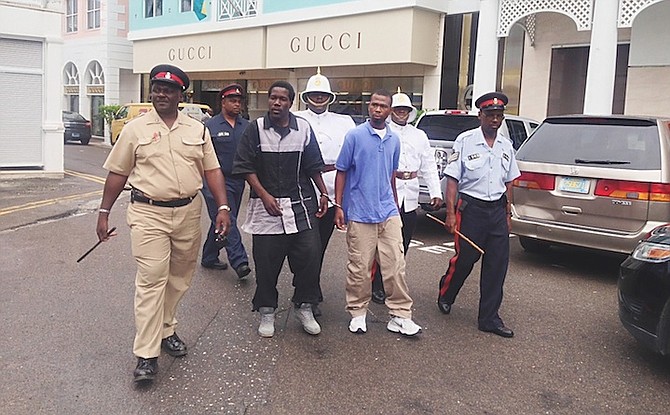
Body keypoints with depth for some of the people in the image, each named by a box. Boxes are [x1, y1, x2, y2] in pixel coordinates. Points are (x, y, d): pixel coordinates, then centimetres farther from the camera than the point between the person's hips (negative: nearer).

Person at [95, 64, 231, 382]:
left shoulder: (197, 129, 9)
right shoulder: (135, 129, 3)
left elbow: (212, 171, 8)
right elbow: (117, 173, 6)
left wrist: (223, 207, -3)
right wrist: (104, 212, 4)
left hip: (188, 213, 3)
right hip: (148, 214, -3)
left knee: (179, 279, 12)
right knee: (151, 280, -7)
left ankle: (165, 330, 31)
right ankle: (146, 355, -3)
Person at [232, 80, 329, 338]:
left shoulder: (303, 128, 6)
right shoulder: (256, 129, 1)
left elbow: (313, 166, 12)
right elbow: (246, 167, -2)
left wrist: (323, 193, 7)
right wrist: (264, 195, -10)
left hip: (301, 204, 2)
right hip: (266, 204, -1)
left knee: (310, 256, -2)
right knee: (266, 263, 3)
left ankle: (304, 307, 17)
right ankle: (267, 312, 20)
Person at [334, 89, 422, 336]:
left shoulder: (394, 139, 11)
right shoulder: (355, 135, -3)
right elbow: (342, 172, -1)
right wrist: (338, 206, -5)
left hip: (388, 213, 4)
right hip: (360, 213, -4)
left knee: (395, 265, 2)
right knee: (360, 267, 3)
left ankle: (400, 315, 10)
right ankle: (358, 313, 18)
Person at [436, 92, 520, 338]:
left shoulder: (506, 145, 10)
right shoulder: (465, 141, -5)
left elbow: (508, 183, 17)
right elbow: (453, 179, -7)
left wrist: (507, 214, 15)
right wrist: (451, 213, -12)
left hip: (497, 209, 5)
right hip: (471, 208, -5)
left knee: (498, 264, 3)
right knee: (465, 259, 3)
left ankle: (489, 318, 13)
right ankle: (445, 295, 32)